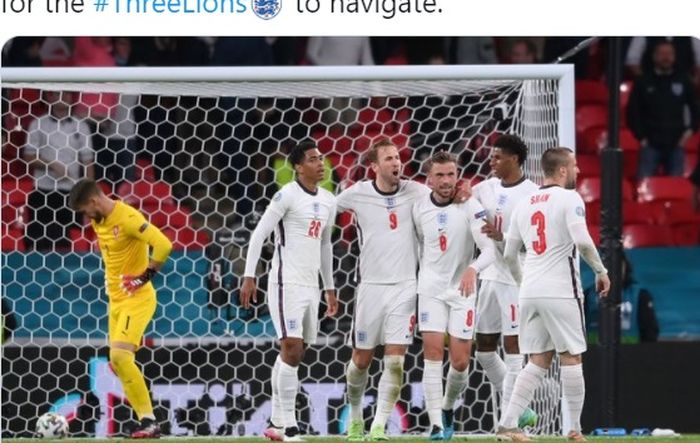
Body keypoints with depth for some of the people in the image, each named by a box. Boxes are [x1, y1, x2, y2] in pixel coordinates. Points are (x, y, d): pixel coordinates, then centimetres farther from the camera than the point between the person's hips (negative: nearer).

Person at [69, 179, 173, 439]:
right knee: (117, 364, 7)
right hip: (116, 300, 10)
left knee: (120, 356, -22)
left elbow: (163, 245, -28)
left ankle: (149, 421, -19)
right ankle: (147, 423, 10)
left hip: (137, 299, -10)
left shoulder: (127, 219, -20)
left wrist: (145, 276, -20)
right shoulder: (98, 221, 9)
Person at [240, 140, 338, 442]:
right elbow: (259, 234, -10)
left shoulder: (328, 201, 14)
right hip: (287, 284, -7)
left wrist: (330, 288, 24)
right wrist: (249, 276, -15)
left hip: (310, 286, 7)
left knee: (293, 354, 10)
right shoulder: (288, 196, -9)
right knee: (291, 350, -12)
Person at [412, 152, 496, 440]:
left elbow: (490, 248, -18)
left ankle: (448, 408, 29)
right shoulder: (419, 209, 0)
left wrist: (473, 269, -39)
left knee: (460, 362, 0)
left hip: (463, 289, -1)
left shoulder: (470, 206, -10)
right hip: (431, 288, 1)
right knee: (433, 352, -12)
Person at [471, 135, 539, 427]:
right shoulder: (486, 188, 9)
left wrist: (501, 236, -26)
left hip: (516, 279, -8)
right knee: (484, 348, 11)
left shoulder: (531, 195, -11)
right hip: (490, 278, 8)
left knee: (513, 347, -6)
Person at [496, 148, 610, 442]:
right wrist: (601, 271, -4)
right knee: (571, 359, 3)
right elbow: (582, 241, -17)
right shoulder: (569, 199, -5)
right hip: (561, 292, -6)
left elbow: (509, 254, 18)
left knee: (537, 362, 10)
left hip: (529, 293, 6)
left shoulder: (524, 206, 14)